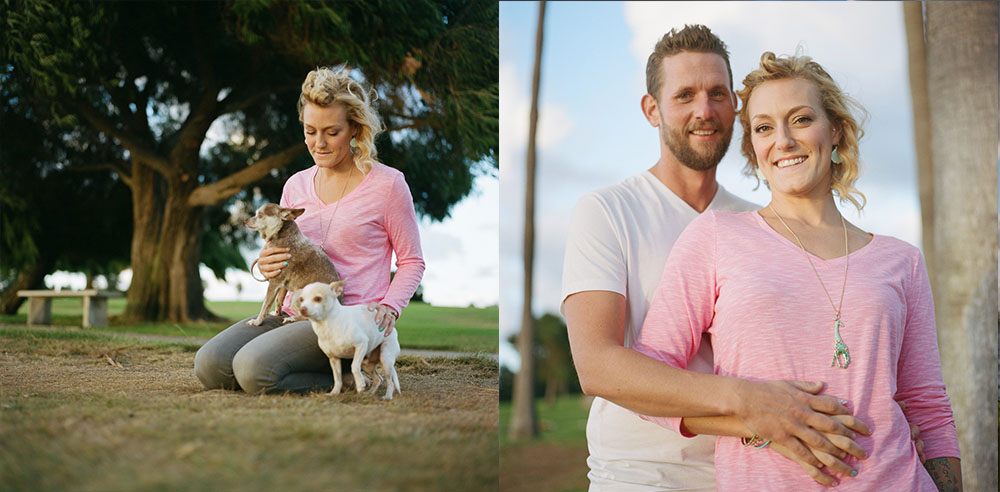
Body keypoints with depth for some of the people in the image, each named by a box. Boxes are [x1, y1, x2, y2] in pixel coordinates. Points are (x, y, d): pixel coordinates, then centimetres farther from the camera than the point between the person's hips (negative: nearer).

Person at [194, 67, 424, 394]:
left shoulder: (387, 184, -2)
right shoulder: (296, 186, 13)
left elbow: (412, 261, 4)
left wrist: (389, 306, -14)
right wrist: (267, 266, -5)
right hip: (294, 313, 6)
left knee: (253, 368, -28)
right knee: (209, 364, -16)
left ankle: (346, 378, -3)